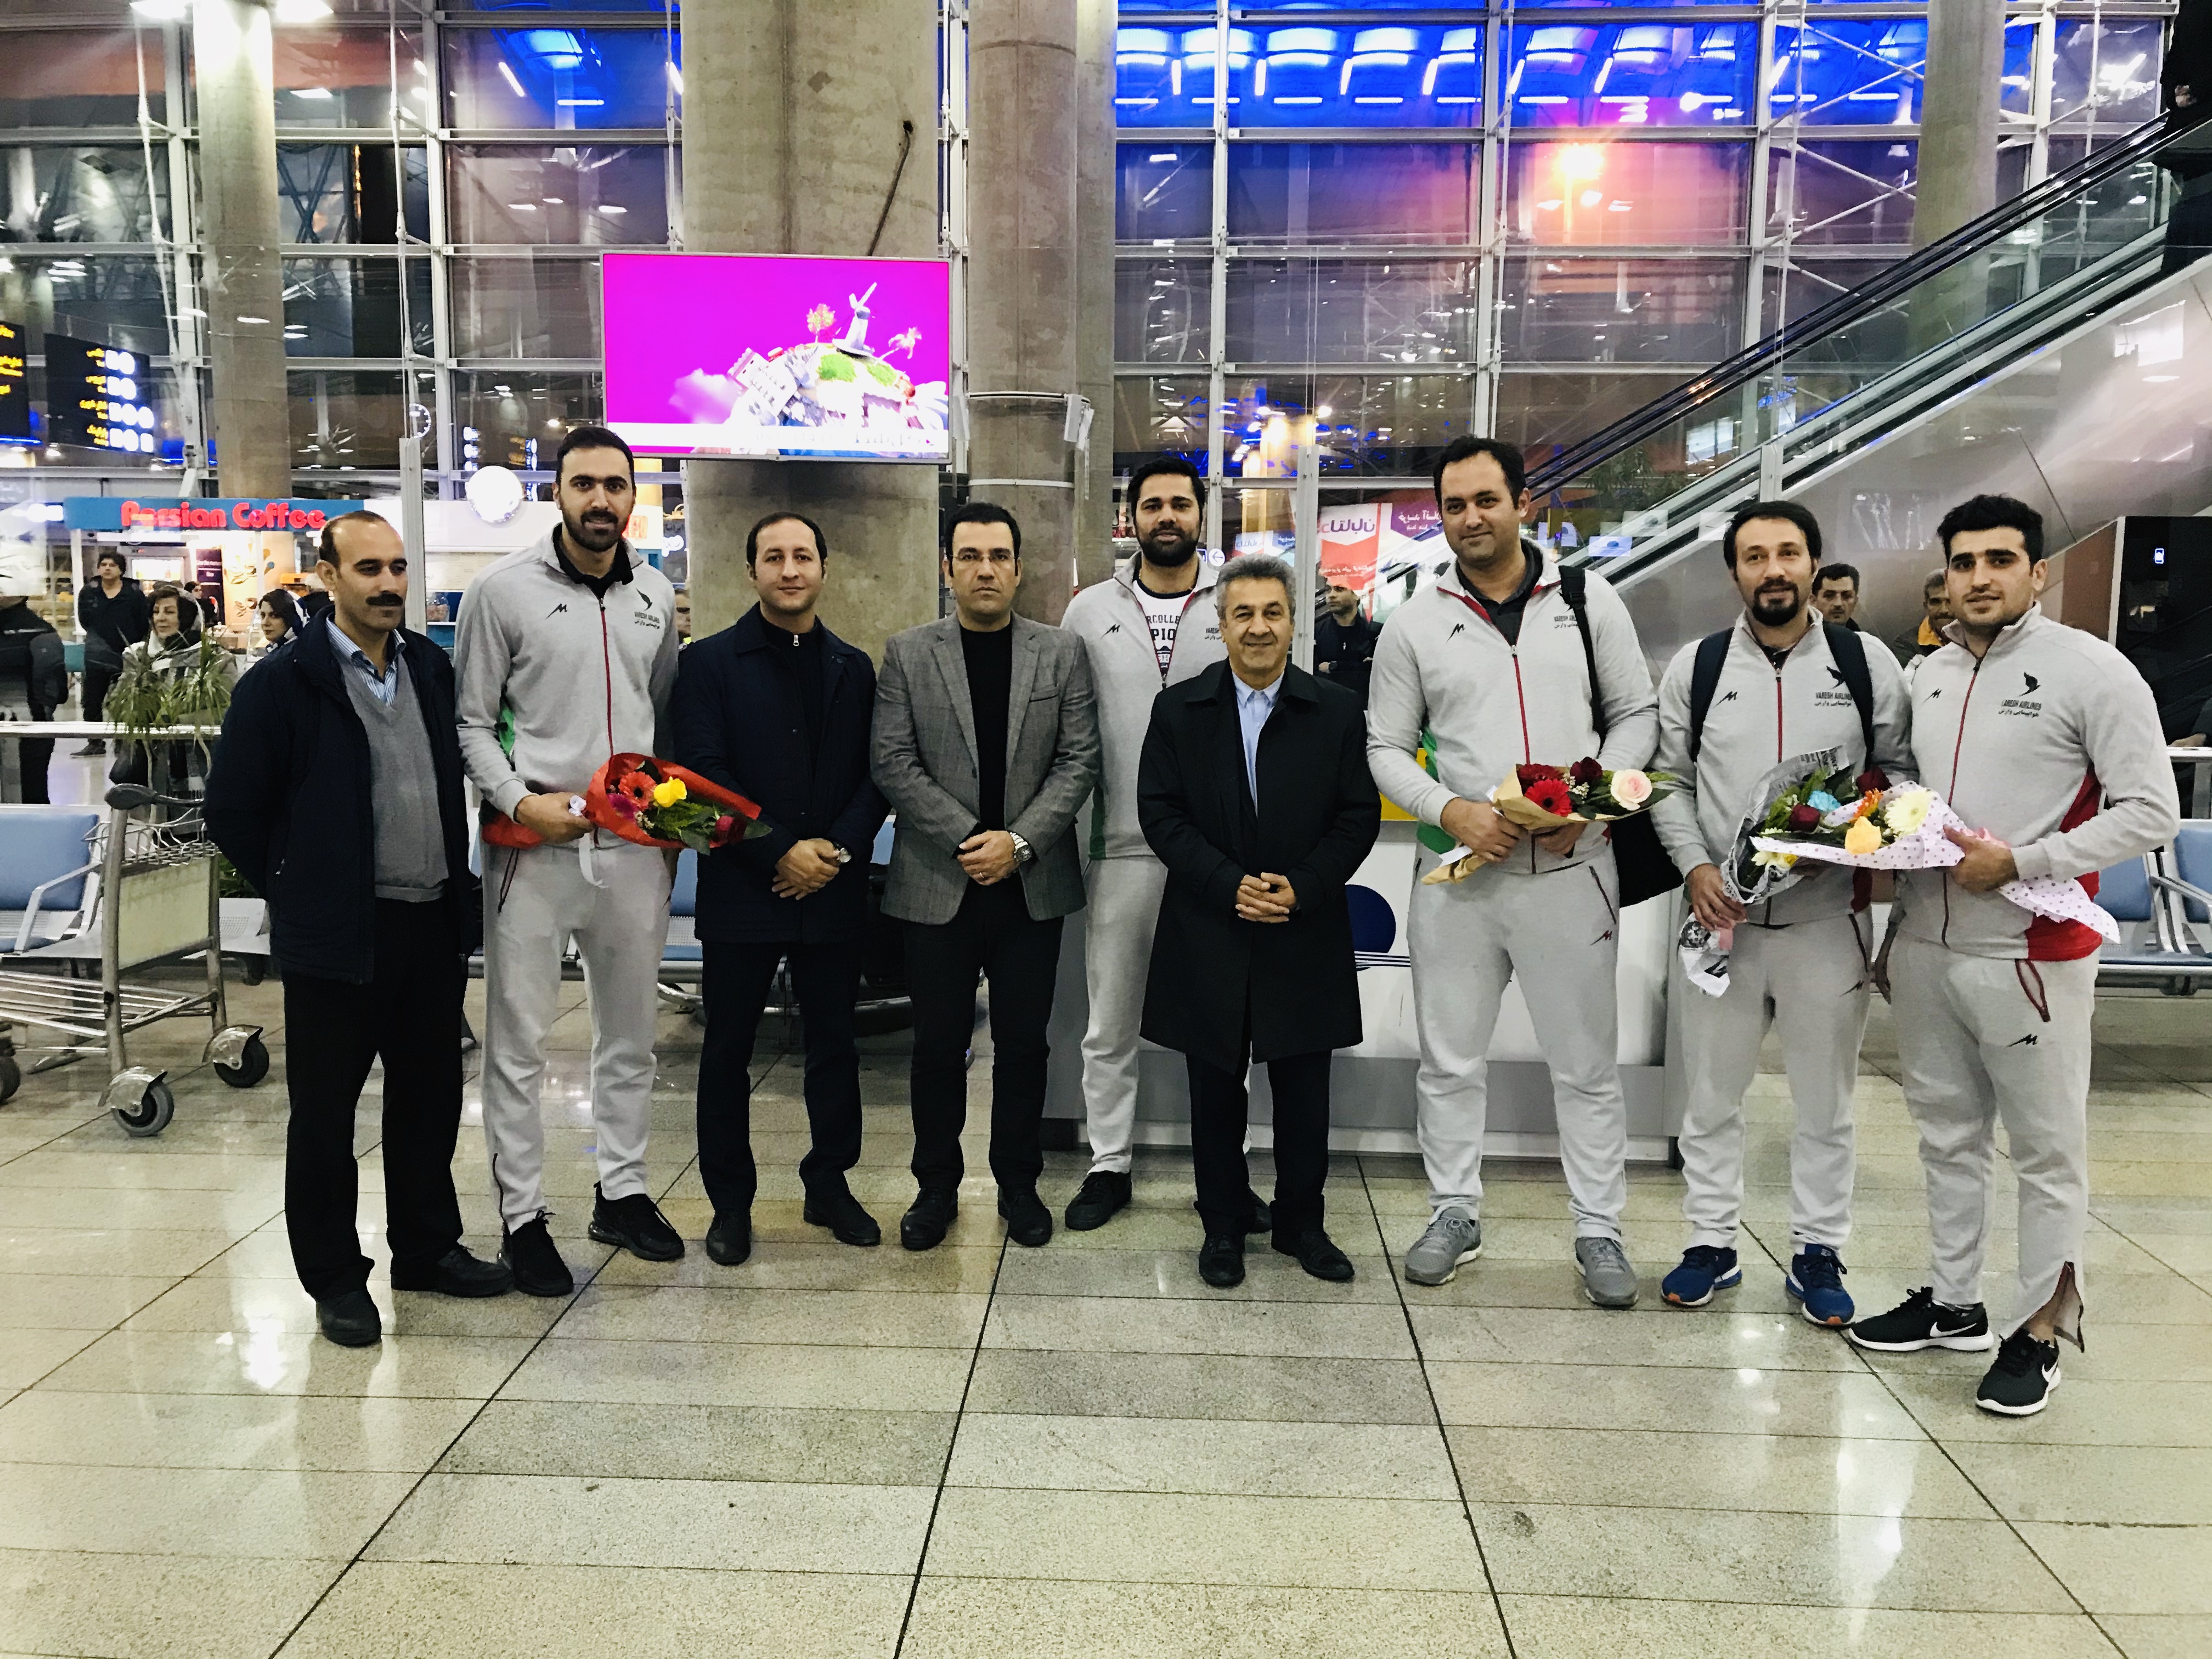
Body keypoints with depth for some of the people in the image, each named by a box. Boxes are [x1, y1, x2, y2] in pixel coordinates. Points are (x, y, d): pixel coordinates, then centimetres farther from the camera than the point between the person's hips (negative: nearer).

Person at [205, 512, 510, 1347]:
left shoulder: (432, 668, 7)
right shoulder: (283, 684, -8)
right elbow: (233, 812, -4)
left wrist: (455, 882, 11)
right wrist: (301, 893, 0)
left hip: (434, 924, 5)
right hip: (339, 934, -5)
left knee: (430, 1096, 15)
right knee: (325, 1110, 7)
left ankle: (427, 1248, 31)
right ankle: (335, 1278, 21)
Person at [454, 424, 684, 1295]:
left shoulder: (656, 596, 9)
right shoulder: (505, 588, -4)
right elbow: (472, 722, -2)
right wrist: (519, 800, -16)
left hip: (634, 847, 4)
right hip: (534, 848, -4)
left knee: (630, 1034, 14)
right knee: (519, 1044, 3)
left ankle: (622, 1191, 29)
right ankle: (522, 1216, 16)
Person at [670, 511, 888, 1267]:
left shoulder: (854, 668, 10)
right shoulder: (711, 662, 0)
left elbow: (875, 775, 6)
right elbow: (704, 773, -8)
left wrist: (837, 849, -10)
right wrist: (780, 852, -14)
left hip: (833, 890, 3)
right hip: (740, 890, -2)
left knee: (834, 1044, 10)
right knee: (728, 1049, 6)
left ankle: (830, 1184, 25)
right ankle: (730, 1202, 20)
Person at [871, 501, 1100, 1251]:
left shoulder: (1062, 652, 4)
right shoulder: (908, 653, 2)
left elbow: (1079, 761, -1)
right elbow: (893, 764, -4)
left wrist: (1019, 840, -13)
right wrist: (967, 839, -13)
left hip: (1032, 882, 1)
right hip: (938, 882, 0)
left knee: (1023, 1042, 9)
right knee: (938, 1043, 8)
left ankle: (1019, 1184, 24)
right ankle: (936, 1185, 23)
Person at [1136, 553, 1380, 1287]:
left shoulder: (1337, 711, 2)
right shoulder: (1179, 710, 2)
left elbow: (1359, 817, 0)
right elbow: (1160, 814, -3)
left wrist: (1303, 886, -13)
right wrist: (1229, 885, -14)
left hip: (1306, 937, 0)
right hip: (1209, 939, 0)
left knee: (1303, 1094, 9)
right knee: (1216, 1092, 10)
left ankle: (1301, 1223, 27)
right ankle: (1223, 1225, 26)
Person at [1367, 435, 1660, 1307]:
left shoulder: (1590, 602, 3)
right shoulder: (1415, 623, 3)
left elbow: (1636, 714, 6)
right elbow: (1387, 748, 5)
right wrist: (1451, 810, -12)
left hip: (1571, 867, -1)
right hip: (1460, 870, 1)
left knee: (1587, 1063, 9)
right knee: (1449, 1060, 10)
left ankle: (1599, 1231, 23)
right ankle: (1455, 1215, 27)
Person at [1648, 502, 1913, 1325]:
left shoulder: (1870, 666, 0)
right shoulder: (1695, 666, 2)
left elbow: (1898, 770, 5)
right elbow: (1670, 780, 5)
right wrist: (1697, 868, -8)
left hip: (1828, 917, 0)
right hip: (1720, 917, 1)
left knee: (1825, 1101, 11)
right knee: (1710, 1095, 10)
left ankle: (1817, 1254, 26)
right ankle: (1711, 1246, 25)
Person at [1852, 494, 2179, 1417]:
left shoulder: (2092, 671, -8)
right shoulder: (1928, 676, 11)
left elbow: (2150, 812, -11)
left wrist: (2020, 865, -19)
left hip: (2031, 954, -6)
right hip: (1924, 948, 6)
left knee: (2047, 1152, 5)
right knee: (1948, 1136, 17)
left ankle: (2038, 1330, 18)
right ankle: (1953, 1303, 31)